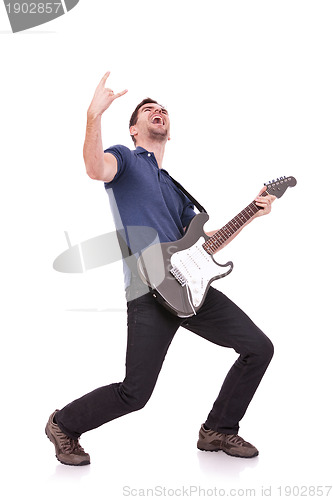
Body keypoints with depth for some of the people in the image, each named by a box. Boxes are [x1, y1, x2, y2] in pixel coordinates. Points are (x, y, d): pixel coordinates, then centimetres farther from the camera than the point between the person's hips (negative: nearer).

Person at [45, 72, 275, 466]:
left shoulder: (174, 187, 28)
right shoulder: (125, 159, 8)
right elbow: (96, 169, -19)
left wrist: (251, 213, 18)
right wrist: (94, 114, -29)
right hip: (149, 292, -7)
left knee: (259, 348, 1)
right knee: (134, 394, -9)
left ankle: (218, 431, 17)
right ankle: (63, 425, 18)